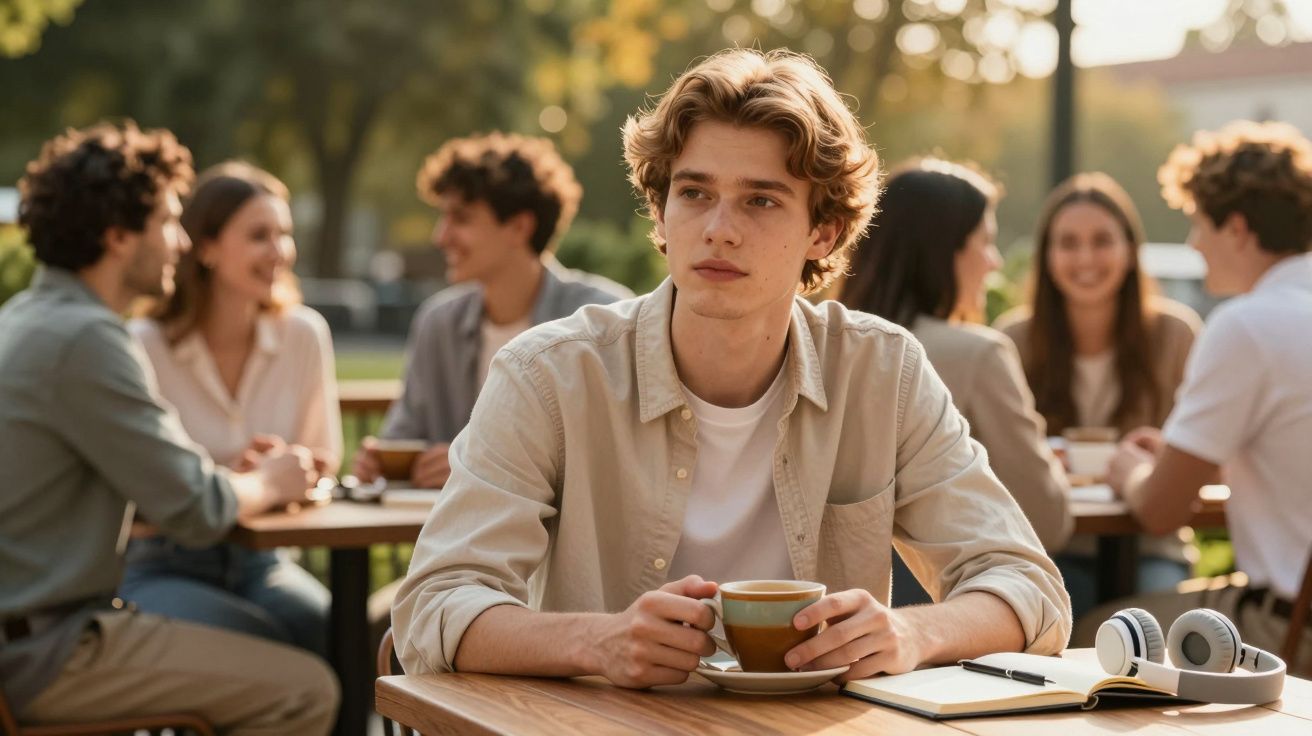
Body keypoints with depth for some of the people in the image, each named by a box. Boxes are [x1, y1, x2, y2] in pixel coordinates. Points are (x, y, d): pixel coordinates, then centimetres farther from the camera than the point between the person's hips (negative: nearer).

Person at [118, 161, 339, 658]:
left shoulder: (305, 334, 2)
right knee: (262, 642, -31)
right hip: (158, 566, -3)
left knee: (332, 630, -28)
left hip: (258, 561, 3)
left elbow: (324, 460, 11)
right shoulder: (143, 344, -11)